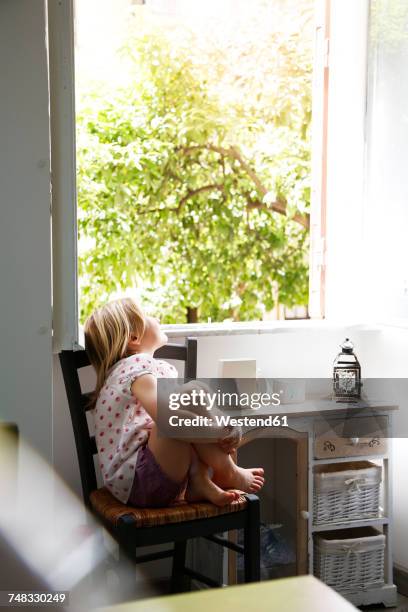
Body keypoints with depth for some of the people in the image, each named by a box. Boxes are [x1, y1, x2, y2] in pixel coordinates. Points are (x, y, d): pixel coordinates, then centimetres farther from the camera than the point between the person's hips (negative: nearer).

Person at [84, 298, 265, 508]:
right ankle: (228, 474, -5)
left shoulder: (159, 367, 20)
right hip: (136, 481, -10)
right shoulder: (137, 365, -12)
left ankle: (199, 481, -4)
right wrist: (224, 431, -18)